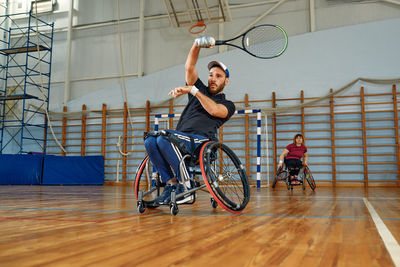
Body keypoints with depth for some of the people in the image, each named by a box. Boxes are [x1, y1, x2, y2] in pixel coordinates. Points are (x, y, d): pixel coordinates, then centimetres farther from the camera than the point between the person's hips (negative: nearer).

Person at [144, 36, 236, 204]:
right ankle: (171, 184, -19)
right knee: (150, 141, -24)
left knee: (165, 138, -32)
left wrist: (193, 90, -8)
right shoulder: (200, 90, 28)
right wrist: (197, 44, 0)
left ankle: (186, 186, -26)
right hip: (180, 141, 5)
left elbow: (214, 110, -9)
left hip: (201, 141, -5)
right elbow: (189, 68, 14)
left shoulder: (228, 105, 16)